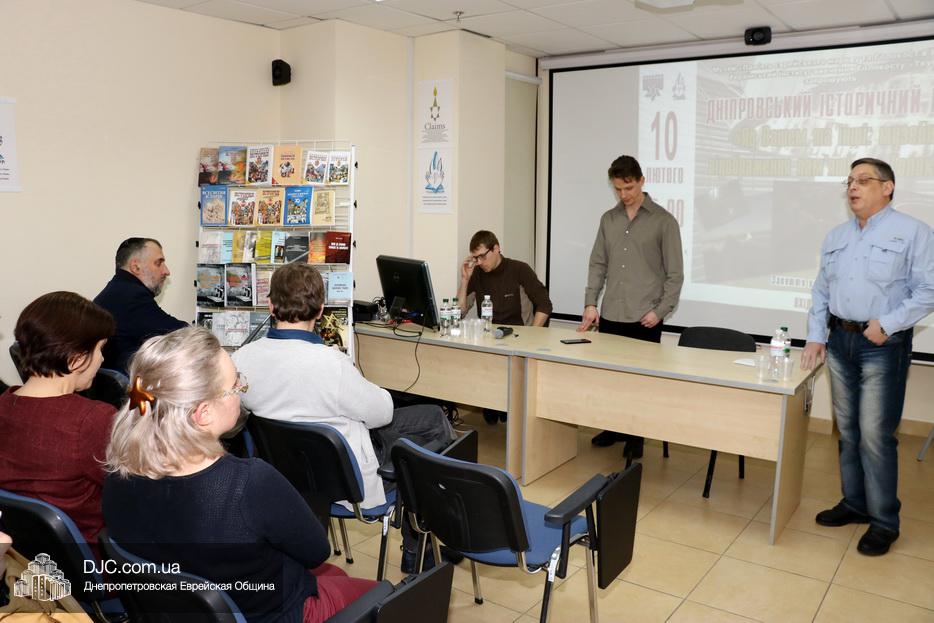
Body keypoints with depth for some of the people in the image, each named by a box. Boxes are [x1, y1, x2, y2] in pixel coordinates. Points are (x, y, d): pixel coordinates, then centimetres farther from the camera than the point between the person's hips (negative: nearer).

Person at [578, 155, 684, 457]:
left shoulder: (663, 221, -2)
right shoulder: (608, 219, 10)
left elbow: (675, 273, -3)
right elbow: (598, 264, 11)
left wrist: (660, 310, -10)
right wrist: (590, 302, 2)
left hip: (644, 319, -4)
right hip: (610, 316, 4)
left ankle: (635, 435, 20)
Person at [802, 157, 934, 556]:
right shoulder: (836, 237, 13)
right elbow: (820, 291, 15)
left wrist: (888, 323, -18)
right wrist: (815, 337, 7)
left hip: (883, 345, -6)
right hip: (839, 340, 6)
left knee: (875, 435, -5)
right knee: (847, 430, 12)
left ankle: (884, 521, 8)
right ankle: (854, 502, 25)